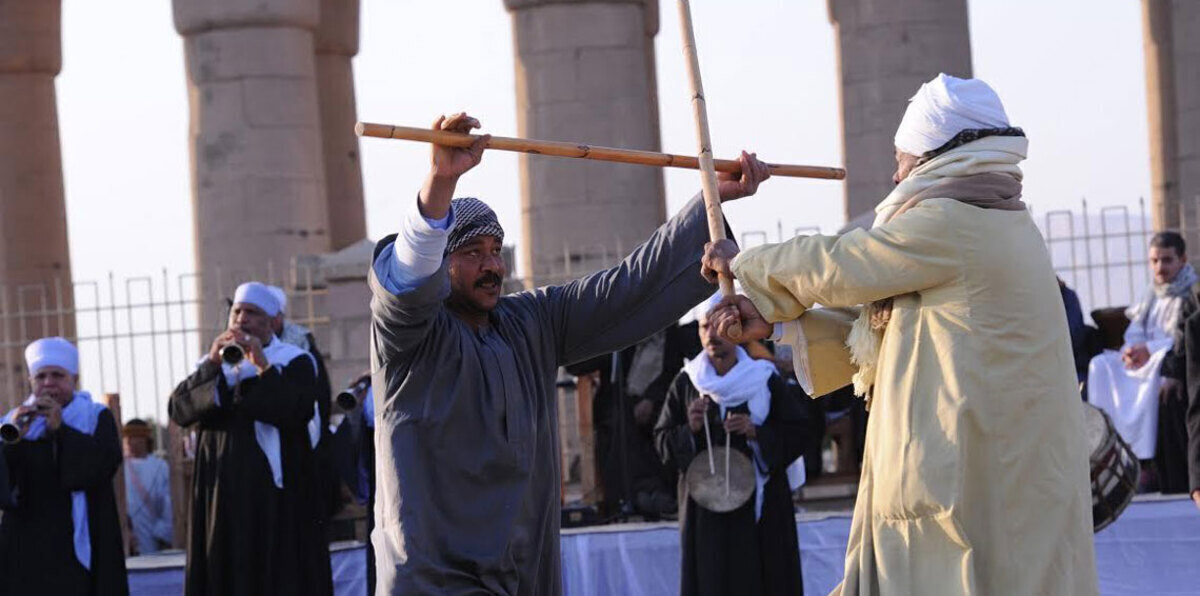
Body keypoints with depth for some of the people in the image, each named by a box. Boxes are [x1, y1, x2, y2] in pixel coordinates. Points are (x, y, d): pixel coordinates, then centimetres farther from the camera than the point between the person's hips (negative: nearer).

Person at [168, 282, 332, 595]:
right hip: (222, 493, 4)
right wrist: (212, 364, -11)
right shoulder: (213, 364, 16)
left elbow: (298, 411, -14)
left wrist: (262, 367, -19)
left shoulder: (294, 361, 4)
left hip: (275, 494, -4)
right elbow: (178, 409, 0)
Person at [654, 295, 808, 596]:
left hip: (761, 506, -1)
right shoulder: (685, 382, 6)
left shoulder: (765, 380, 1)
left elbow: (800, 434, 0)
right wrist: (689, 430, -12)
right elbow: (661, 441, 7)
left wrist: (756, 433, -15)